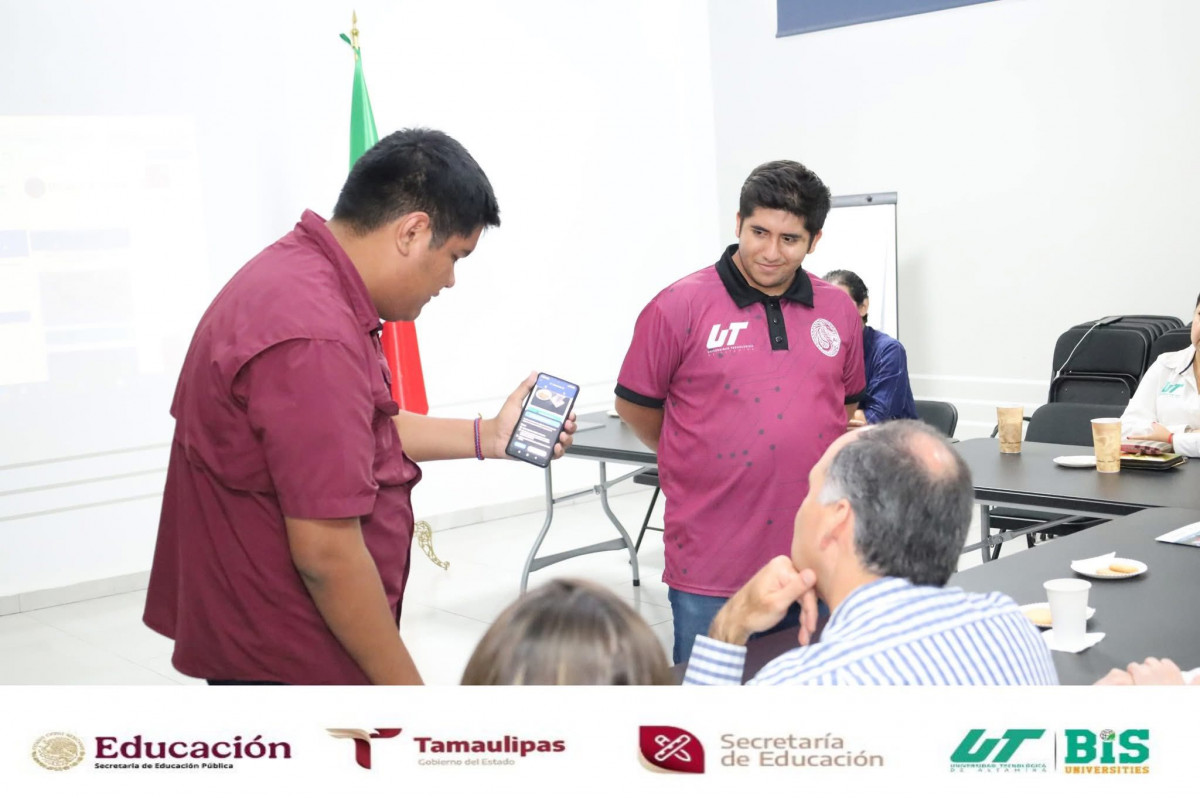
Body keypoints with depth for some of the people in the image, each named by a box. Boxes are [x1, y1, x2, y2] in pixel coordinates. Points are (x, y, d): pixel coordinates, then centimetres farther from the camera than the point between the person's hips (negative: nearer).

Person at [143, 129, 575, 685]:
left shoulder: (298, 273, 7)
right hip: (288, 663, -10)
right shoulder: (313, 339, -27)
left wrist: (485, 437, 16)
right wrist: (408, 693, -18)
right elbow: (325, 553, -27)